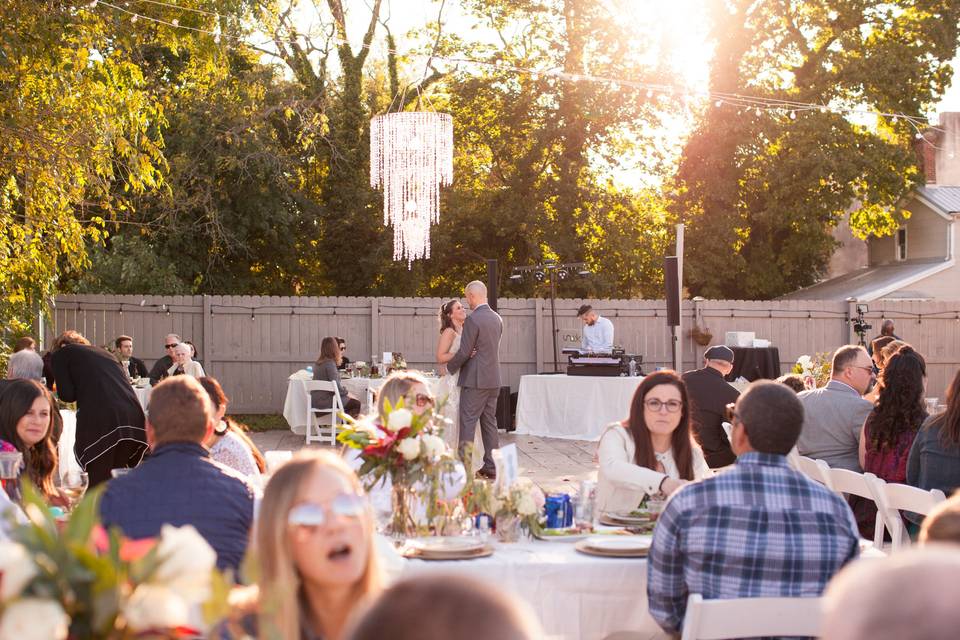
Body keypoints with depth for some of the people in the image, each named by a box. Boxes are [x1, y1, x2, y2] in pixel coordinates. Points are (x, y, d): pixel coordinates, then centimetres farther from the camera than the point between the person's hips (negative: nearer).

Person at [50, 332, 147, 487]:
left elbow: (67, 395, 4)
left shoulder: (61, 354, 14)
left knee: (98, 484, 0)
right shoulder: (103, 352, 30)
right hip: (133, 415, 6)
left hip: (99, 420, -6)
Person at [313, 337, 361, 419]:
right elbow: (336, 385, -19)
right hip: (325, 401, -9)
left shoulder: (318, 363, 11)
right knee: (356, 404, -4)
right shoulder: (330, 363, -16)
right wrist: (347, 394, -6)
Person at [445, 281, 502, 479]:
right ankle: (491, 467, 12)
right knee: (489, 422, 11)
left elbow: (464, 352, -15)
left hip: (475, 380, -8)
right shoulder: (497, 318, 10)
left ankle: (464, 467, -5)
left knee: (467, 423, -4)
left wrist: (449, 367, 0)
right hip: (493, 379, 8)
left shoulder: (473, 319, -16)